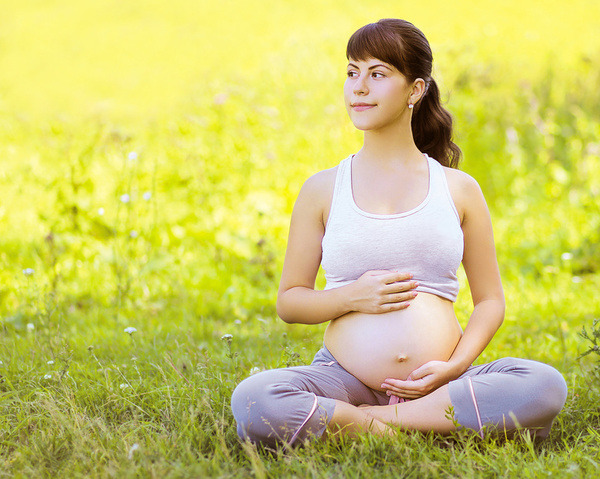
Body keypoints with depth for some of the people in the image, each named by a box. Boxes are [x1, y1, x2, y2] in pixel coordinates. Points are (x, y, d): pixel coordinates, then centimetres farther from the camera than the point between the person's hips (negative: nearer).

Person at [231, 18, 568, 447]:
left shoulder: (459, 189, 10)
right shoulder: (323, 191, 10)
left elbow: (490, 300, 13)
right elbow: (289, 300, 13)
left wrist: (454, 367, -6)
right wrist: (352, 297, -8)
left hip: (438, 383, 1)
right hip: (345, 379, -1)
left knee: (545, 387, -29)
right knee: (252, 400, -31)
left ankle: (363, 421, -21)